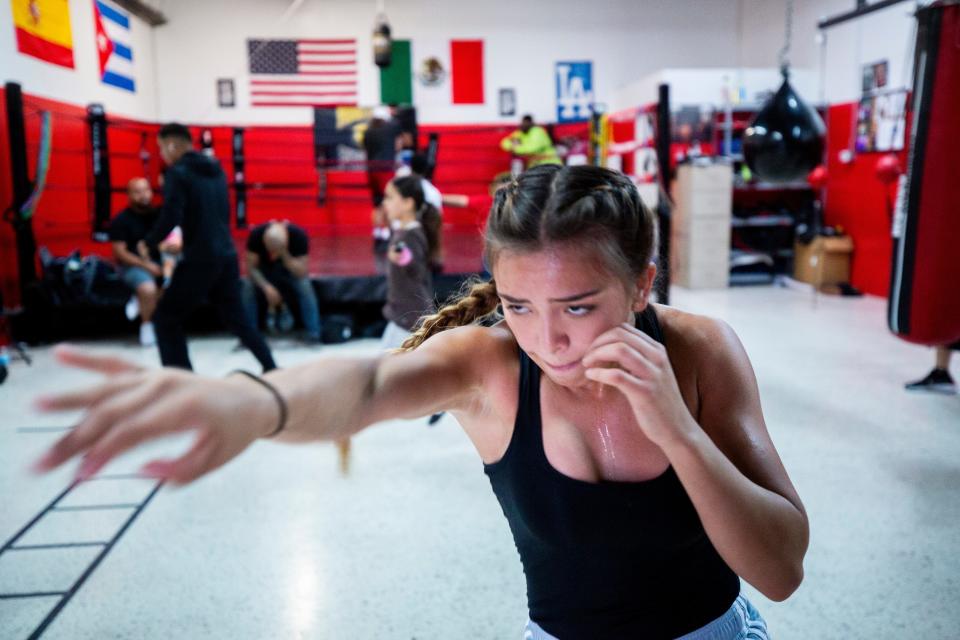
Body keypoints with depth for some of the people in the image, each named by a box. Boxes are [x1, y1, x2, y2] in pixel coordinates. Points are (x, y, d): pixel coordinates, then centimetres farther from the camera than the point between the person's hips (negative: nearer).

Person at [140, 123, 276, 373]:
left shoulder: (178, 173, -9)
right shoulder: (215, 169, 13)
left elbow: (171, 217, -19)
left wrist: (148, 243, -3)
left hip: (200, 259, -7)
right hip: (226, 254, 7)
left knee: (166, 318, 6)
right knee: (236, 315, 20)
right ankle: (271, 368, 20)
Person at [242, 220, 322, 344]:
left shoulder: (299, 235, -29)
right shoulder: (256, 234, -27)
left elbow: (302, 273, -29)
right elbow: (251, 267, -20)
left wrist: (284, 254, -42)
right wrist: (266, 287, -34)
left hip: (291, 270, -1)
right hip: (264, 272, 1)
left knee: (305, 286, -30)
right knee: (248, 286, -26)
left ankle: (313, 333, -18)